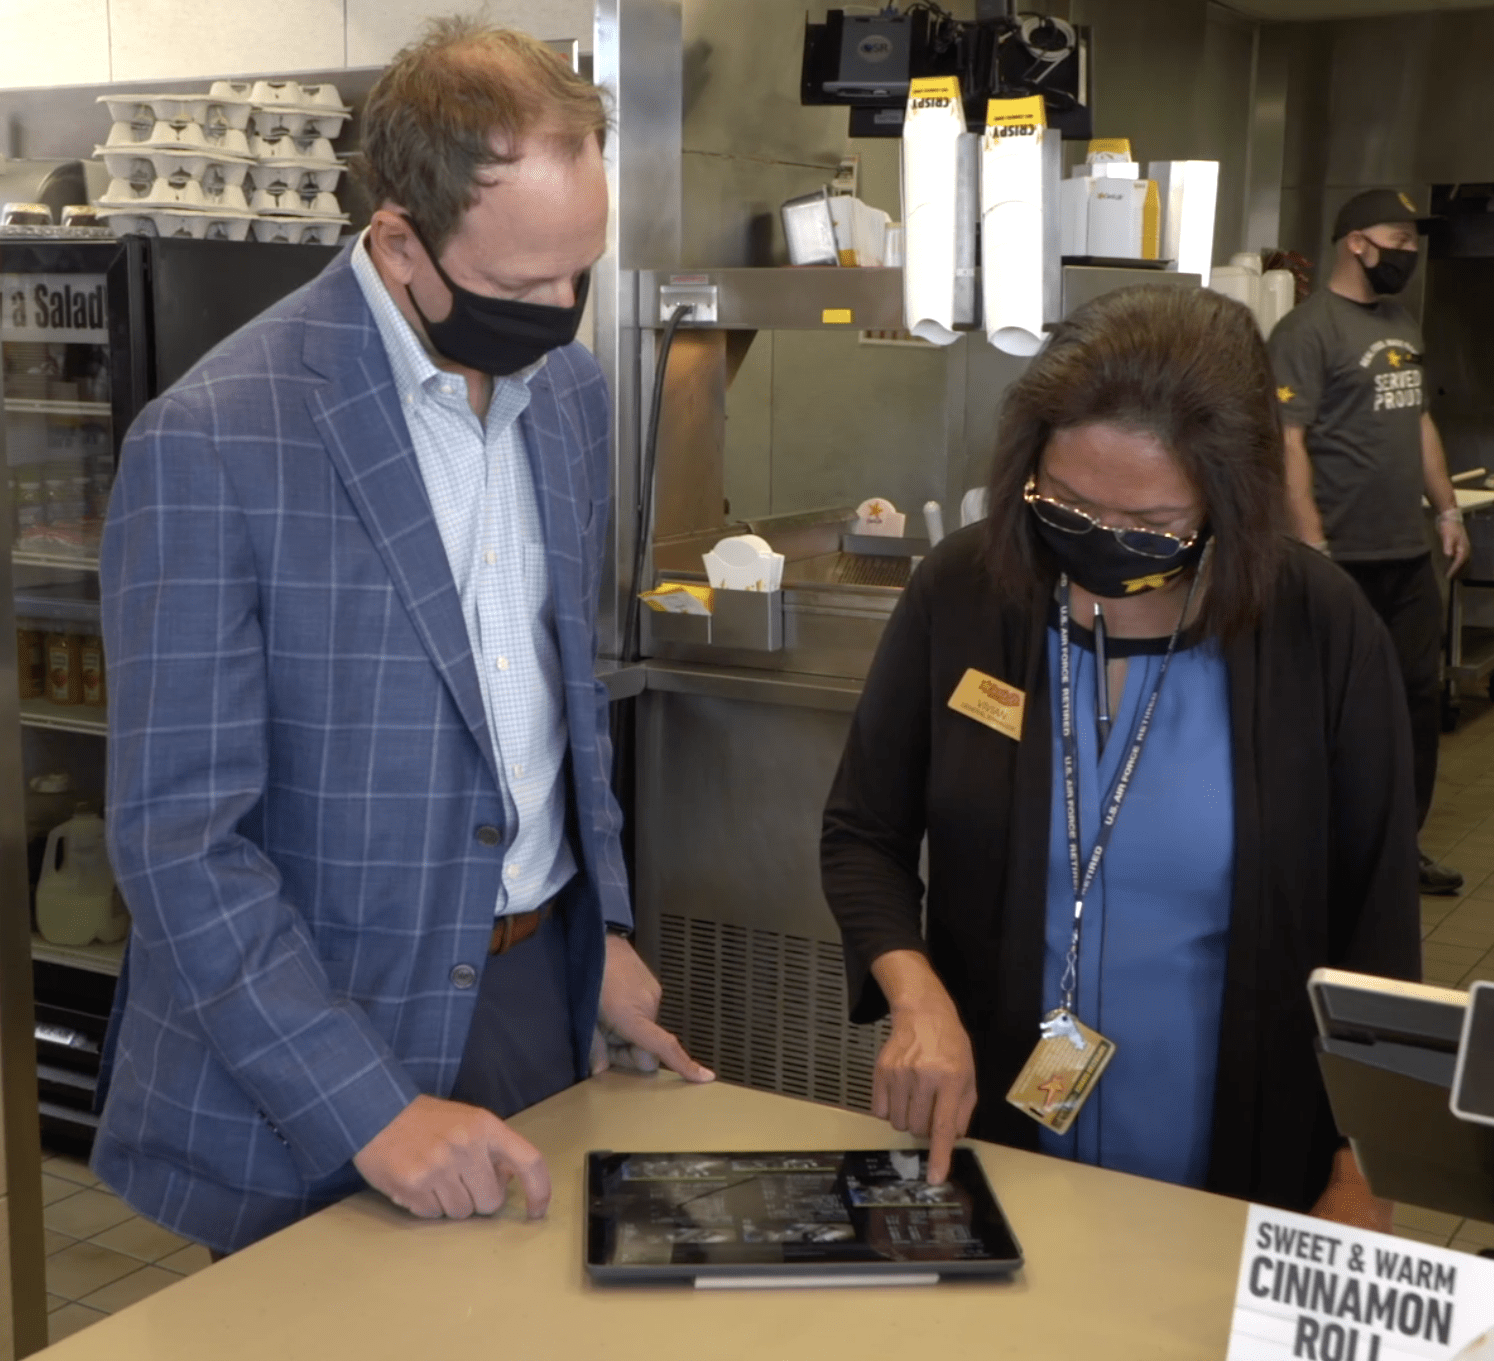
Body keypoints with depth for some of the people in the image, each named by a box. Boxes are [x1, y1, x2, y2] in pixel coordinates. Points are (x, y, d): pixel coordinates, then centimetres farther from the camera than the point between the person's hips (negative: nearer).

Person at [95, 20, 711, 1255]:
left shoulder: (571, 388, 3)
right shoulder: (214, 444, -19)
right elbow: (178, 837, -19)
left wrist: (605, 934, 10)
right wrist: (371, 1107, -22)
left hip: (539, 989, 6)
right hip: (318, 1028, -6)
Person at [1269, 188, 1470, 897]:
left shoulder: (1402, 323, 15)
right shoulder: (1308, 328, -12)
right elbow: (1287, 439, -18)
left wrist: (1446, 508, 18)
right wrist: (1310, 544, -24)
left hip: (1410, 550, 8)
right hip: (1345, 555, -8)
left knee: (1419, 696, 12)